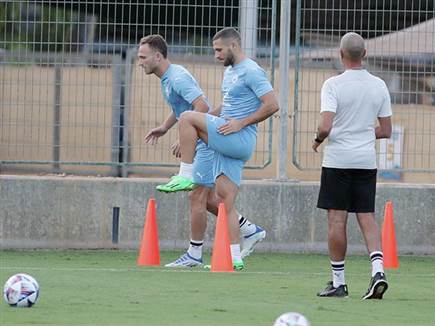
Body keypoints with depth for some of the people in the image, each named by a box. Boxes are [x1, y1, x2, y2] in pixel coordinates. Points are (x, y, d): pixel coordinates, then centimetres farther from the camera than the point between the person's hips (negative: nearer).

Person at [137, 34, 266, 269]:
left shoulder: (177, 78, -20)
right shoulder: (167, 78, 13)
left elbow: (202, 107, -30)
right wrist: (164, 127, 17)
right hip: (204, 143, 10)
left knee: (197, 197, -6)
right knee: (206, 199, 13)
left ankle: (194, 254, 1)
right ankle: (250, 230, 21)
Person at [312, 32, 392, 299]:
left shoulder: (334, 85, -11)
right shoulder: (379, 86, 3)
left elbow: (325, 127, -19)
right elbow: (386, 130, 7)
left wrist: (318, 140, 2)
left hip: (338, 159, -4)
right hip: (366, 160, 4)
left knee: (337, 219, 2)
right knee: (367, 217, 7)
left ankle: (339, 282, 5)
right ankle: (378, 269, -12)